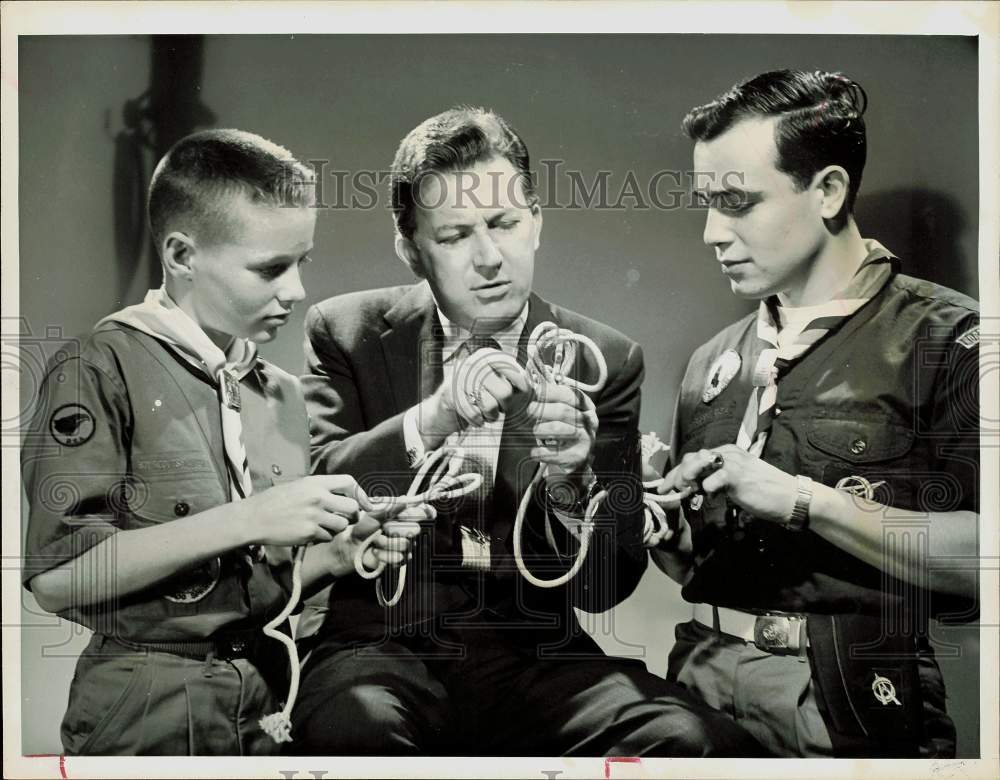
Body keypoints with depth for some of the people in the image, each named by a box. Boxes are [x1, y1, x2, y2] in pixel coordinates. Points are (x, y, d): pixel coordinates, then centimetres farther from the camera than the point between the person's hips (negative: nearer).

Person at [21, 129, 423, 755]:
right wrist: (244, 521, -20)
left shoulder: (283, 393, 10)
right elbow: (56, 574, -17)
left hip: (264, 697, 6)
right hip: (149, 711, -6)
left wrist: (335, 555, -4)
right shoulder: (102, 370, -9)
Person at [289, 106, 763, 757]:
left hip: (532, 654, 2)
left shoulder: (604, 361, 5)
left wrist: (570, 481, -19)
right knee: (352, 733, -35)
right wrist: (433, 419, -24)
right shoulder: (347, 333, 6)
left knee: (702, 743, -25)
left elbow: (609, 584, 2)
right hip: (383, 639, -1)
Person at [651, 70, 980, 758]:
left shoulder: (945, 339, -8)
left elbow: (976, 558, -19)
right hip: (704, 686, 5)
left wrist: (806, 500, -20)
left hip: (850, 706, -5)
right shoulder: (714, 362, 11)